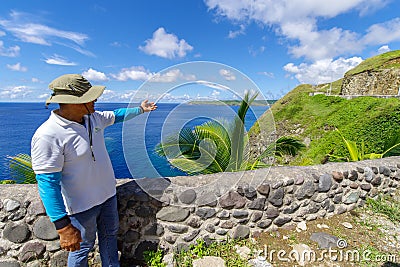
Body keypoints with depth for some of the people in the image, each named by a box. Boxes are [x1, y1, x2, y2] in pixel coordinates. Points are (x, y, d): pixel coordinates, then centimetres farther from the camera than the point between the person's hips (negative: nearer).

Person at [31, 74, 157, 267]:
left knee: (109, 235, 24)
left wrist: (140, 109, 27)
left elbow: (116, 116, 17)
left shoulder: (93, 118, -4)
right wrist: (63, 227, -26)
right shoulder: (48, 136, -27)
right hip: (82, 206, -7)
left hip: (108, 194, 8)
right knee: (82, 246, 16)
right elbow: (48, 183, -26)